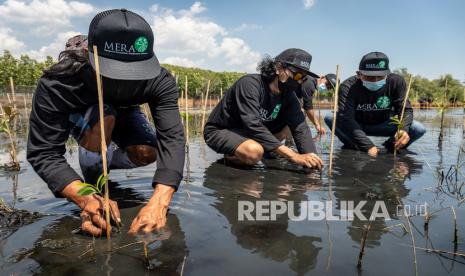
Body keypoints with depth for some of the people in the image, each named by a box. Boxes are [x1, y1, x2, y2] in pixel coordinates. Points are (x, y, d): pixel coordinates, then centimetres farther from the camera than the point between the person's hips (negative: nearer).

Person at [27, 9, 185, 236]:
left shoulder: (160, 81, -36)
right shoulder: (57, 84, -41)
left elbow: (172, 138, -44)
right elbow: (43, 153, -40)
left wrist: (159, 202, -60)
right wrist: (85, 197, -59)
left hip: (123, 114, 3)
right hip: (79, 116, -2)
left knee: (147, 153, -21)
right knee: (102, 116, -35)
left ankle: (104, 163, 12)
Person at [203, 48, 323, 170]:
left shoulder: (288, 94, -7)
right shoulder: (249, 84, -28)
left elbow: (300, 127, -14)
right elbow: (253, 125, -37)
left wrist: (311, 156, -33)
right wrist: (293, 156, -41)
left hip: (246, 132, 7)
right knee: (254, 152, -37)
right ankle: (231, 156, -6)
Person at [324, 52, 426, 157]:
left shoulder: (396, 81, -18)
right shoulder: (348, 87, -28)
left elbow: (405, 110, -18)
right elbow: (346, 119, -37)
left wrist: (404, 129, -42)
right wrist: (368, 146, -45)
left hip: (383, 125, 2)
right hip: (356, 126, -2)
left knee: (419, 129, -21)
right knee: (330, 118, -31)